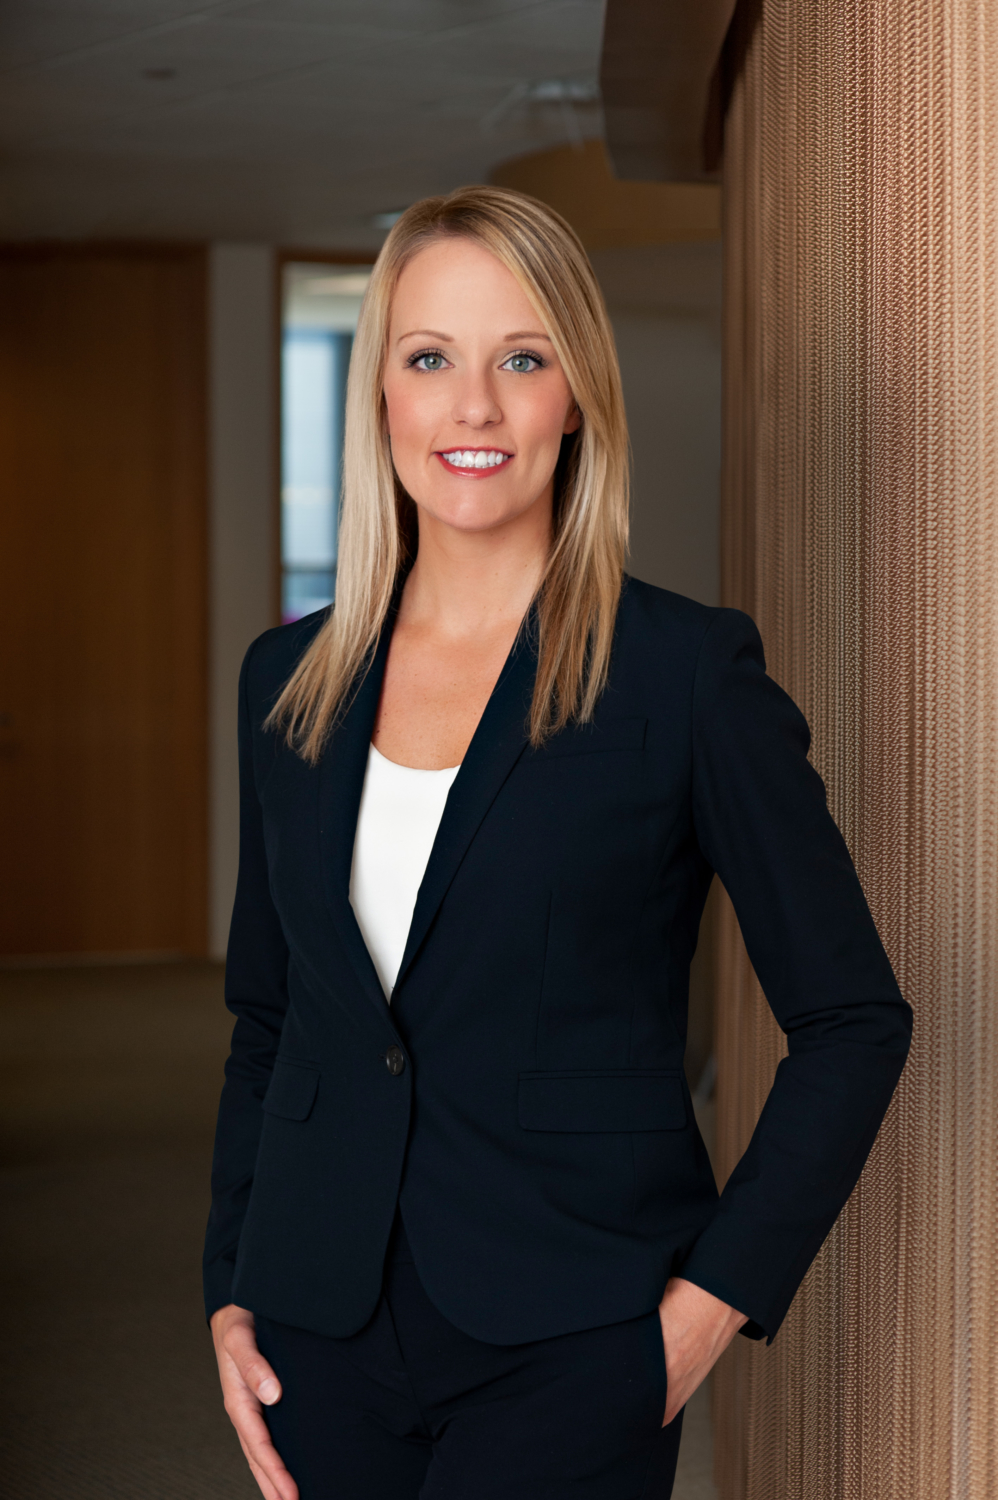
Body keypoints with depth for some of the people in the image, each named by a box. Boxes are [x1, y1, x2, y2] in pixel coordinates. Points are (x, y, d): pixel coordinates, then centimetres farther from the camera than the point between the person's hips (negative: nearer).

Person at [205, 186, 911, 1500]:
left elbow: (853, 1020, -4)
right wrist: (230, 1292, 8)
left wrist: (711, 1304, -8)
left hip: (565, 1354, -4)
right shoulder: (290, 680, 6)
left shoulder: (689, 672, -8)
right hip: (322, 1343, 4)